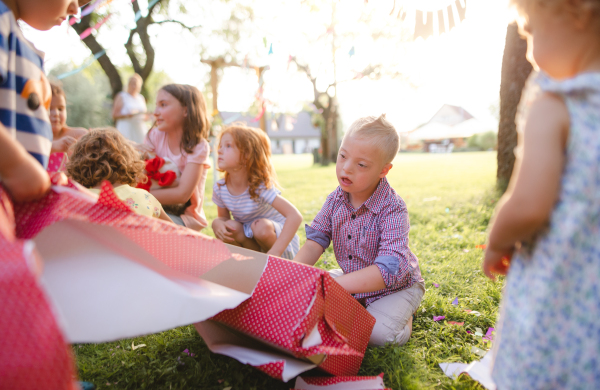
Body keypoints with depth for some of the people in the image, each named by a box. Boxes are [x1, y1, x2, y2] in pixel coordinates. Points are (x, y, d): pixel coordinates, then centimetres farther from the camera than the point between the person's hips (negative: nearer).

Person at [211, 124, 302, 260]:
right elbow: (223, 216, 5)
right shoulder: (219, 188, -11)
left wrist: (274, 252, -43)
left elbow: (295, 216, -36)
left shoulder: (261, 187, -28)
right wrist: (218, 224, -22)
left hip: (280, 239, -4)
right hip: (250, 236, 4)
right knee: (230, 227, -23)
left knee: (262, 227, -33)